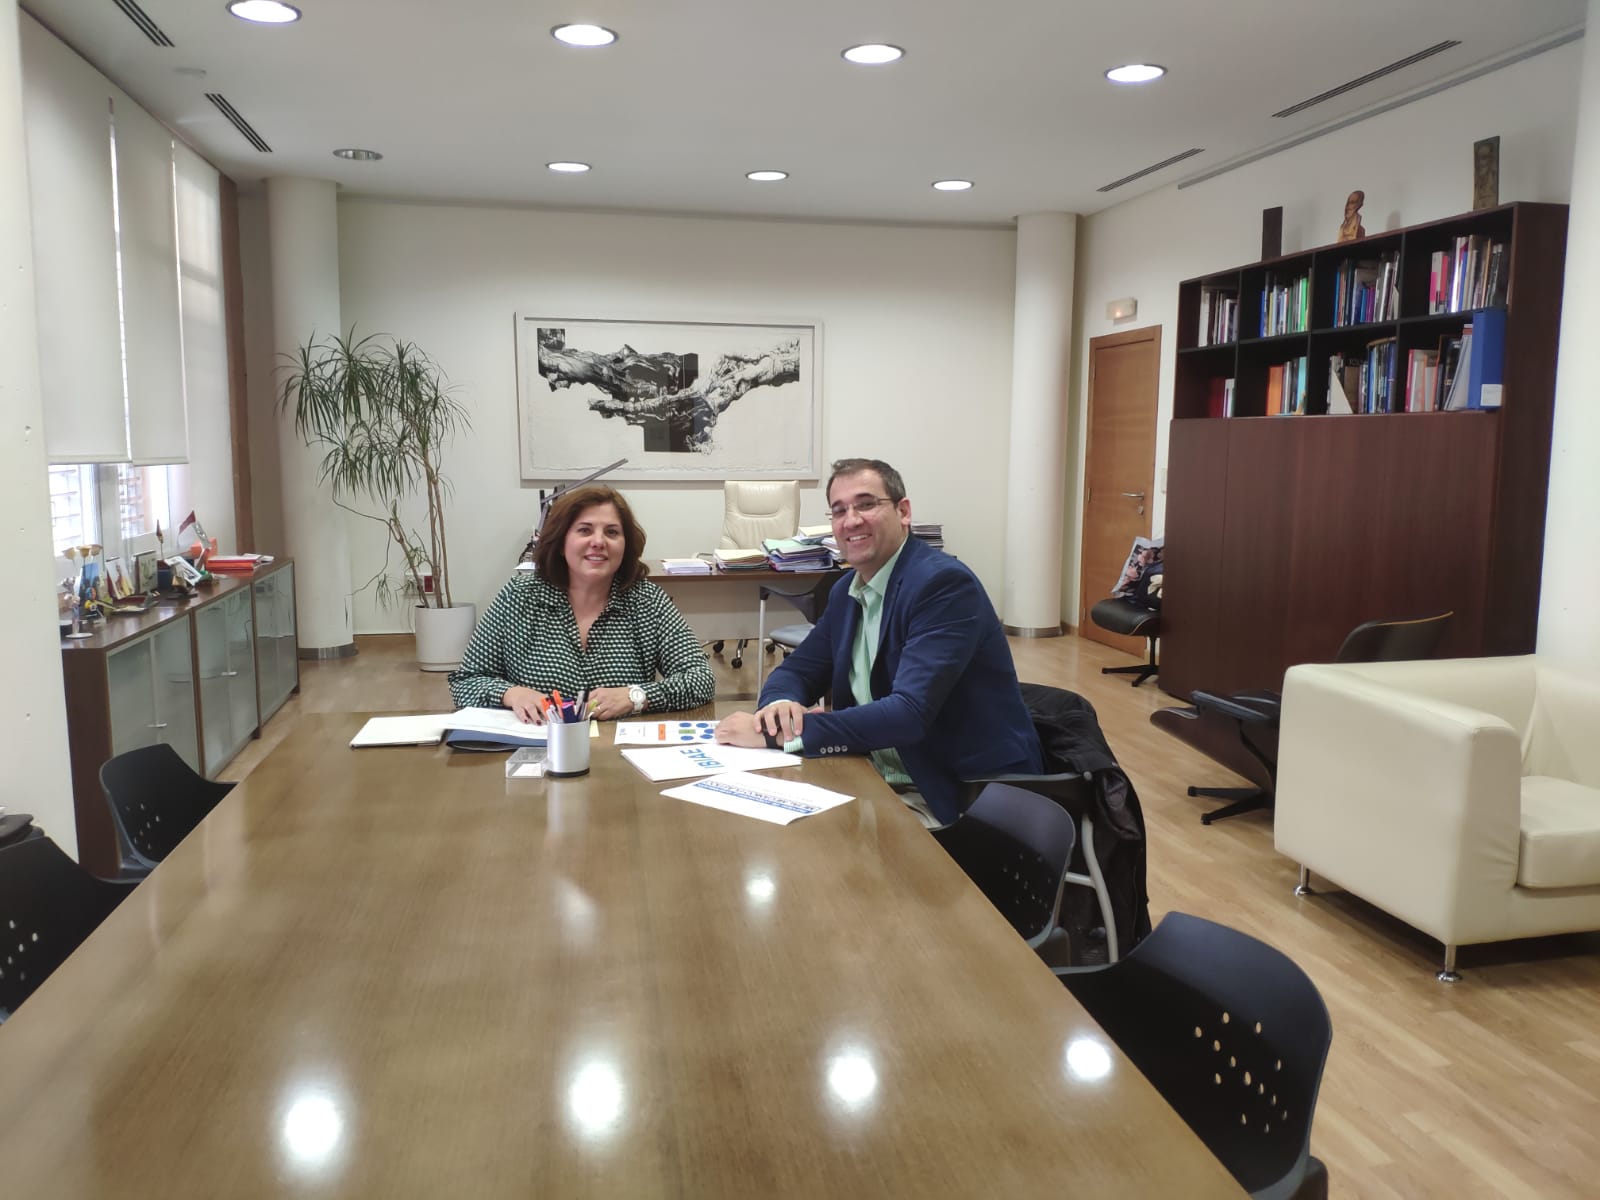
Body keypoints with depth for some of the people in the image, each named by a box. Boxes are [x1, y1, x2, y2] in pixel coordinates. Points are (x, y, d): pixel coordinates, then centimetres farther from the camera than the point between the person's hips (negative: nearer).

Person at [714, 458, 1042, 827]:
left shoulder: (943, 582, -18)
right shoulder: (846, 592, 7)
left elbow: (909, 713, -27)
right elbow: (797, 671, 12)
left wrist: (775, 734, -27)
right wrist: (780, 705, -14)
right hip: (878, 782, 7)